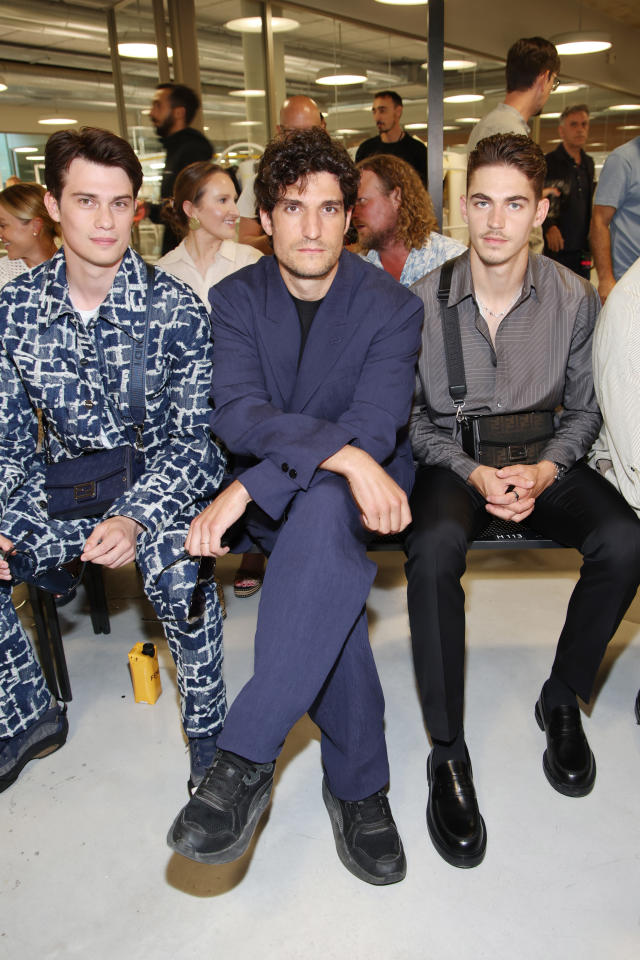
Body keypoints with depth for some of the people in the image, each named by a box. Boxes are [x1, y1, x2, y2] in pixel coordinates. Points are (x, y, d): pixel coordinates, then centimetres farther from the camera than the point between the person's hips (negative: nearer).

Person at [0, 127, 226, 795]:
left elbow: (194, 440, -14)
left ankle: (206, 728, -6)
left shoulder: (175, 309, -12)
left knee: (176, 568, -35)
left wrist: (136, 519, -31)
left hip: (161, 483, -4)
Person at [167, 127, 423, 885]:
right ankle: (356, 781, -15)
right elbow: (236, 412, -15)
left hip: (362, 483, -1)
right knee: (333, 567, -32)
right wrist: (342, 452, -33)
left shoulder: (392, 306, -3)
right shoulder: (234, 300, 2)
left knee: (323, 514, -38)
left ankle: (245, 757, -34)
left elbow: (375, 428, -17)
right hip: (272, 497, 1)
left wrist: (244, 490, -28)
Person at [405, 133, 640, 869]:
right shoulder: (423, 301, -7)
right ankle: (447, 752, -18)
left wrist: (545, 469, -13)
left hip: (542, 457, 2)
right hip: (450, 458, -1)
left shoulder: (574, 298, -3)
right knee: (434, 548, -35)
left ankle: (562, 700, 1)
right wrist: (474, 473, -15)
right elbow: (411, 417, -1)